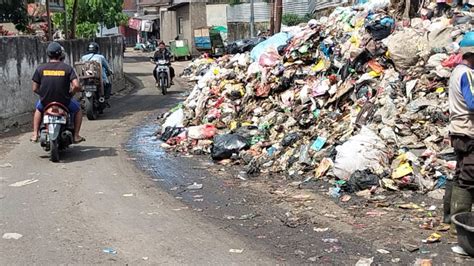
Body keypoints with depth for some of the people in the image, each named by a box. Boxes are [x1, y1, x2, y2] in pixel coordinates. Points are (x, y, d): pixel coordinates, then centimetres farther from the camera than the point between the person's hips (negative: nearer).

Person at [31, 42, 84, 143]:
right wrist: (70, 93, 4)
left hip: (45, 102, 2)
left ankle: (35, 134, 29)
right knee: (77, 109, 30)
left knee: (38, 108, 38)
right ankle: (76, 135, 21)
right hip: (64, 103, -2)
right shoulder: (67, 68, -8)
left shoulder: (40, 69, -3)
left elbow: (35, 89, 0)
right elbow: (77, 86, -18)